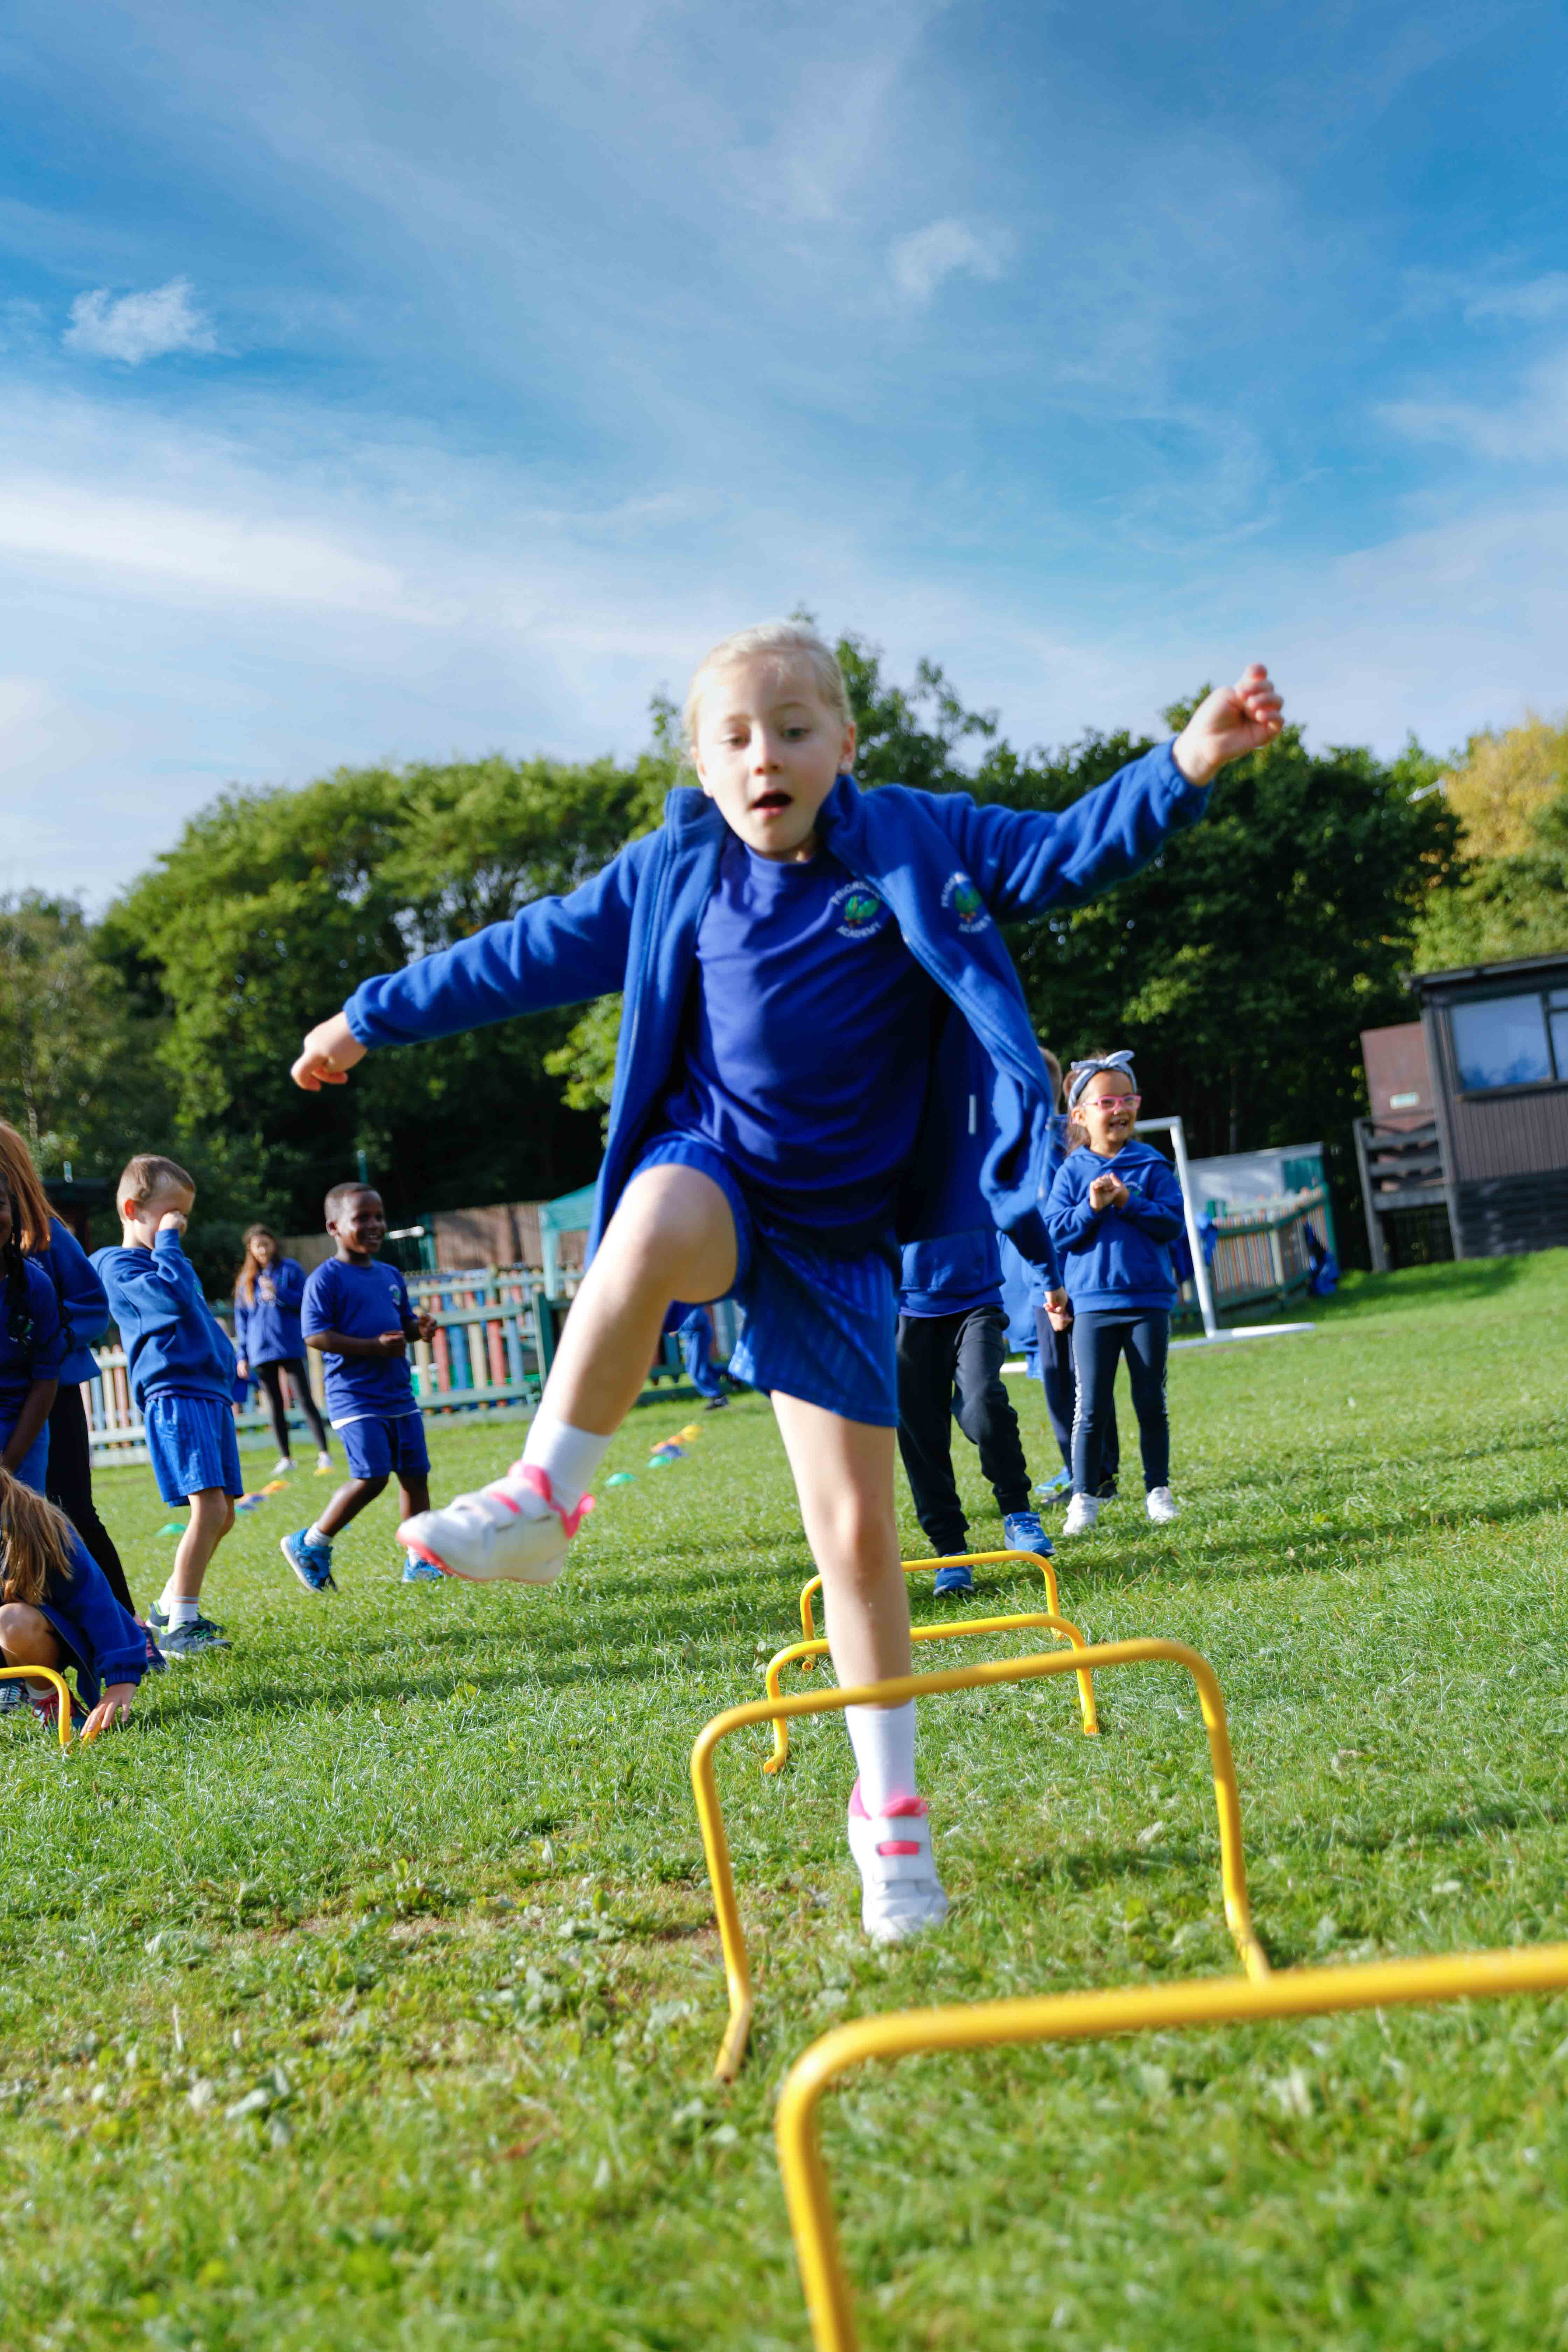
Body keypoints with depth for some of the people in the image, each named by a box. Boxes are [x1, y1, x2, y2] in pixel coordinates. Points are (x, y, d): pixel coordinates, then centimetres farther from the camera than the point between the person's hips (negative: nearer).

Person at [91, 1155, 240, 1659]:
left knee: (222, 1515, 11)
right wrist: (167, 1242, -13)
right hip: (173, 1396, -10)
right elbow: (172, 1297, -22)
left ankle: (170, 1606, 26)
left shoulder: (165, 1261, 25)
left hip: (210, 1395, 10)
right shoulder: (119, 1264, -4)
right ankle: (178, 1628, -11)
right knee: (209, 1508, -18)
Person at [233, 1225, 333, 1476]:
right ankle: (285, 1458, 13)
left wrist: (279, 1292, -17)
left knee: (305, 1400, -8)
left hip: (290, 1348, -4)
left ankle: (324, 1453, -7)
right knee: (275, 1406, 7)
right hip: (261, 1350, 4)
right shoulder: (246, 1279, 11)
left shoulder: (290, 1269, 1)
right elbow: (241, 1319, 13)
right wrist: (242, 1356, 9)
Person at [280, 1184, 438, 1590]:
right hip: (355, 1398, -7)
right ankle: (309, 1545, 3)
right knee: (371, 1477, -14)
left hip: (399, 1396, 7)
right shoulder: (326, 1279, -8)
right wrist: (375, 1347, -23)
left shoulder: (391, 1276, 14)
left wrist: (420, 1327, 0)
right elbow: (315, 1335, -16)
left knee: (416, 1474, 6)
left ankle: (418, 1561, 15)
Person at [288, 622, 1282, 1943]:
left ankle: (888, 1804, 13)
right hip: (716, 1172, 1)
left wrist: (1184, 767, -27)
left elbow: (1069, 853, -9)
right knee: (658, 1224, -40)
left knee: (857, 1524, -2)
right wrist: (377, 1016, 22)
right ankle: (545, 1499, -28)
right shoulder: (673, 875, 3)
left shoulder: (919, 845, -2)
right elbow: (536, 952, 14)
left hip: (837, 1230, 0)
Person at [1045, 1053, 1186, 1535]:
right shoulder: (1072, 1171, 3)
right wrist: (1092, 1208, -16)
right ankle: (1084, 1497, 8)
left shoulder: (1152, 1165, 3)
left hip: (1149, 1301, 1)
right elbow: (1056, 1232, -3)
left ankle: (1158, 1490, 19)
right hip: (1092, 1303, 0)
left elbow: (1173, 1222, -5)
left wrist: (1129, 1202, -16)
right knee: (1091, 1408, 0)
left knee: (1151, 1403, 7)